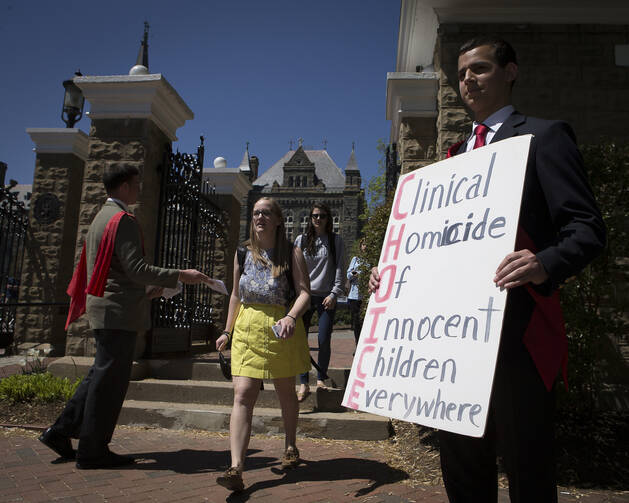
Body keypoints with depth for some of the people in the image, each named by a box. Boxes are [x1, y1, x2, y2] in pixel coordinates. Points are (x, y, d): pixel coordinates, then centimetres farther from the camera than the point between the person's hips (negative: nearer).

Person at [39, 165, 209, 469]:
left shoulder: (101, 217, 19)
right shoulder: (122, 219, -14)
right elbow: (135, 269, -21)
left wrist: (145, 292, 23)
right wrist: (179, 276, -18)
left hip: (103, 308, 10)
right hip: (119, 312, -10)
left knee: (101, 375, 18)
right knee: (110, 379, -1)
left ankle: (61, 431, 23)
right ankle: (93, 451, 9)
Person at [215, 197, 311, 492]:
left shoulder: (292, 254, -2)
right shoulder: (243, 253, 9)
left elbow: (304, 292, -11)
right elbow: (236, 295, 16)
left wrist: (291, 318, -29)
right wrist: (228, 331, 14)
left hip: (281, 328, -2)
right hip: (247, 329, 2)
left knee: (285, 392, 15)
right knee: (242, 396, -9)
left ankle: (290, 447, 39)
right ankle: (236, 469, -11)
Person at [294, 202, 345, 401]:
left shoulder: (335, 241, 8)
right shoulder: (301, 240, 10)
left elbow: (339, 269, 4)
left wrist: (334, 294, -5)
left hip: (326, 297, -1)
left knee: (324, 341, -2)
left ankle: (321, 379, 17)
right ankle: (304, 384, -3)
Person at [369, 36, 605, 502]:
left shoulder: (543, 136, 2)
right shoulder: (457, 155, 21)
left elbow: (587, 227, -8)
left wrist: (545, 264, -28)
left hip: (518, 330, -6)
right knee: (461, 463, 16)